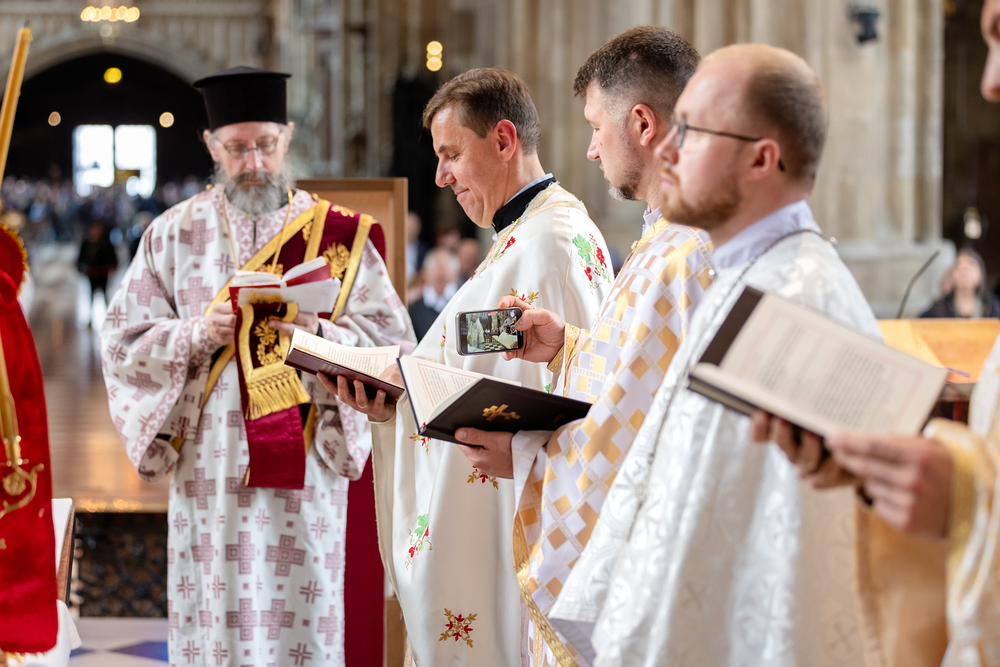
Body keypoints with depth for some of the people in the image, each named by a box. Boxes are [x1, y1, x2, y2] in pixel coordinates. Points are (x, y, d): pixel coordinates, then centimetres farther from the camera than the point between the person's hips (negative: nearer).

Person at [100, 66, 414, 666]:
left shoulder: (338, 234, 6)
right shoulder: (174, 234, 10)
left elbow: (392, 341, 2)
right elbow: (122, 342, 6)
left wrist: (324, 335, -16)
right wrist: (195, 335, -11)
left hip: (304, 467, -1)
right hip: (208, 466, 1)